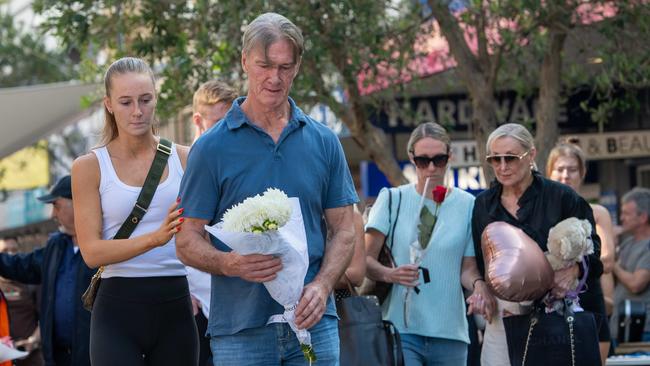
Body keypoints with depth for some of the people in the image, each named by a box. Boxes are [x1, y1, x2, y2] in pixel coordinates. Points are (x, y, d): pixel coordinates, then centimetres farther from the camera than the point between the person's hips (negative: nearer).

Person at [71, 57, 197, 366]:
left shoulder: (183, 159, 8)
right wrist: (155, 238, -20)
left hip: (175, 305, 2)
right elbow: (91, 251, -6)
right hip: (119, 308, -2)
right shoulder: (90, 167, 3)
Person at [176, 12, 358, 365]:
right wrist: (232, 264, -19)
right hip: (240, 331, -1)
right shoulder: (211, 148, 2)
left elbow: (342, 230, 10)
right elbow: (188, 242, 1)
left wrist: (321, 286, -8)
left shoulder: (323, 142, 9)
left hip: (312, 323, 2)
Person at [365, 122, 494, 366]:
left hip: (450, 334, 3)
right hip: (401, 328, -3)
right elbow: (366, 259, -1)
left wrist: (478, 284, -14)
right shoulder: (392, 199, 3)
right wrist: (390, 274, -22)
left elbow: (468, 267, 9)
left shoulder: (467, 205, 8)